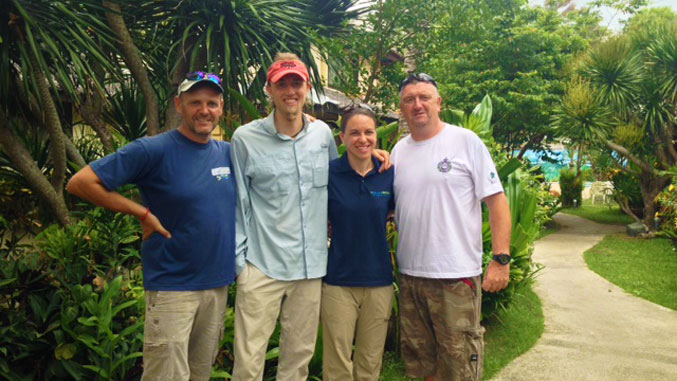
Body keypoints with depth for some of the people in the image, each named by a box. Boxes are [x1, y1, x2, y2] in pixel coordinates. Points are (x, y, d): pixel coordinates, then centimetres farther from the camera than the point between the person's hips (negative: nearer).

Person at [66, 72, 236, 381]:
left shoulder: (228, 153, 6)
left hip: (218, 285, 6)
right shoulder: (154, 150, -12)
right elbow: (80, 183, -13)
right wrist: (142, 212, -12)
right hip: (172, 287, -6)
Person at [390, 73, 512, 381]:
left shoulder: (466, 141, -5)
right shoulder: (398, 151, 9)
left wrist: (501, 259, -13)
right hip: (409, 274, 5)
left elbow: (497, 200, -7)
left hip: (456, 275, -5)